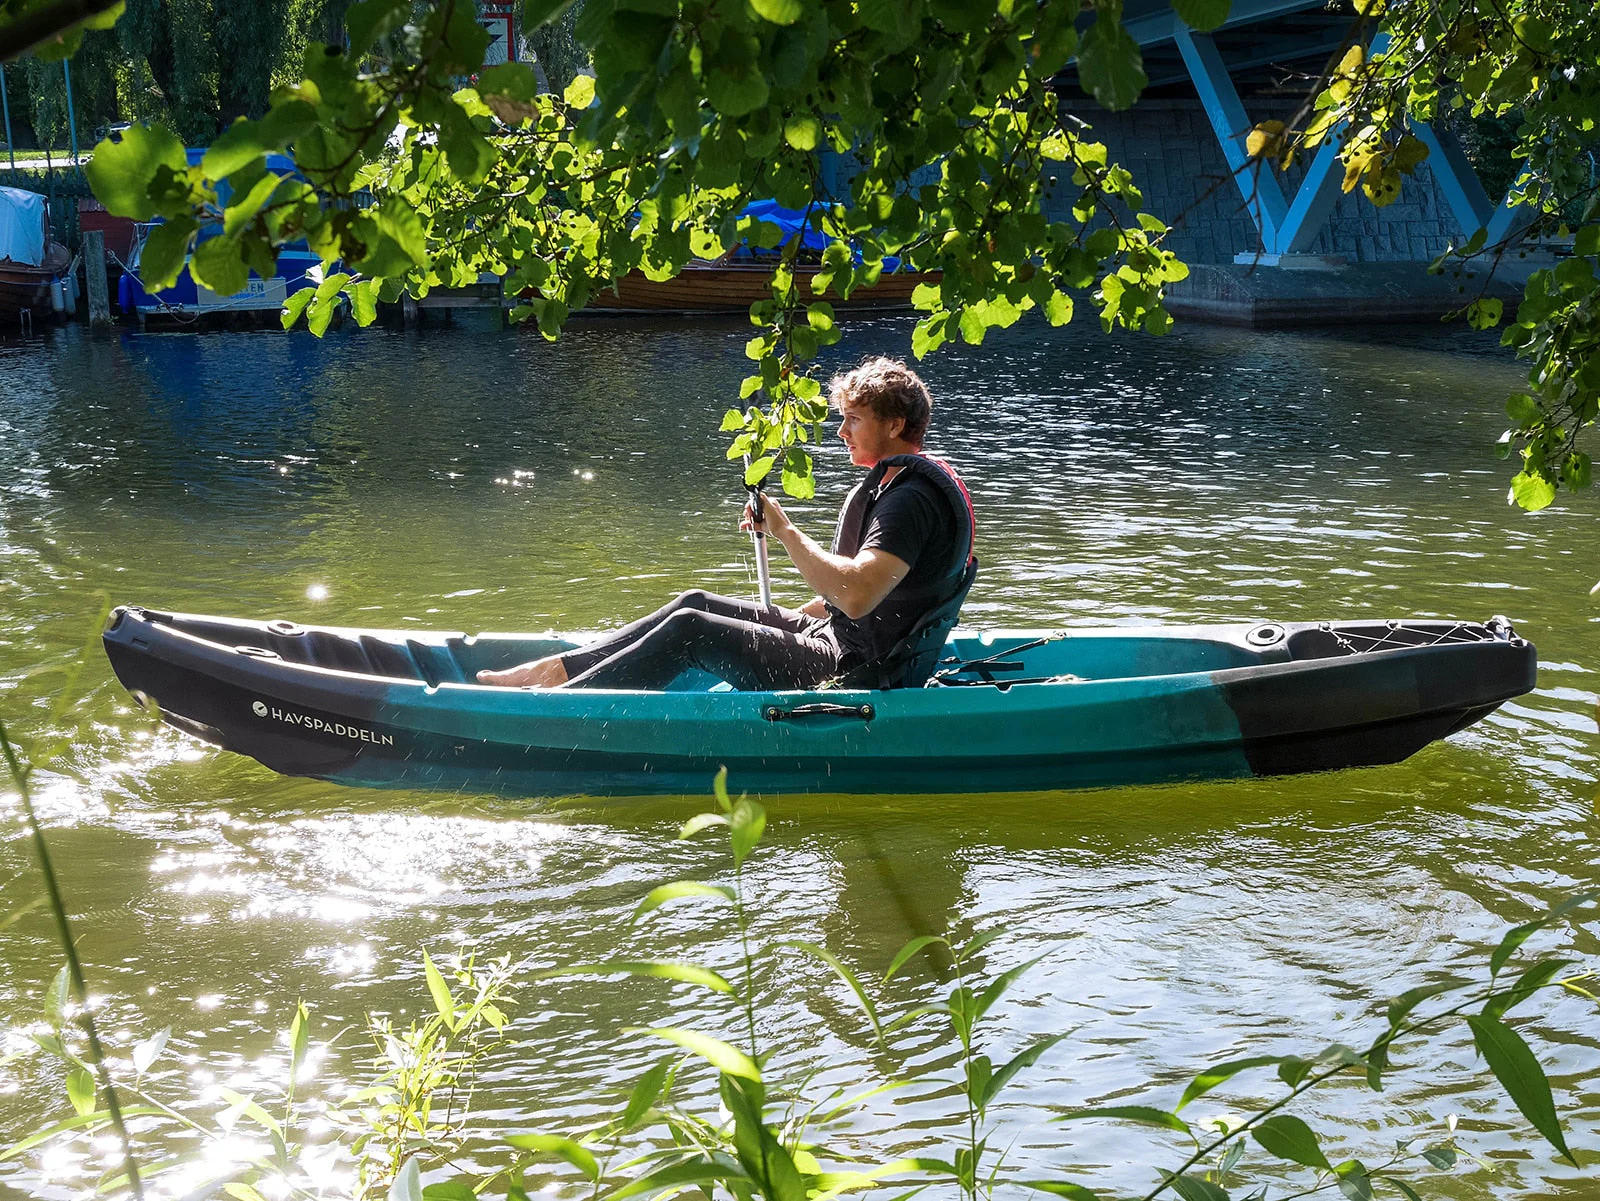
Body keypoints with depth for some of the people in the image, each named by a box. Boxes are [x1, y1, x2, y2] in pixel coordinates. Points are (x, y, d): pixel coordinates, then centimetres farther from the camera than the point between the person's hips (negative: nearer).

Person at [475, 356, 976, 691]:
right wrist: (796, 618, 17)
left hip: (855, 671, -11)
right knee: (698, 603, 8)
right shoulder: (897, 481, 15)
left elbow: (857, 595, -32)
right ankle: (557, 668, 9)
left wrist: (786, 531, -22)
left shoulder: (913, 497, -20)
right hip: (844, 643, 11)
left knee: (689, 630, -12)